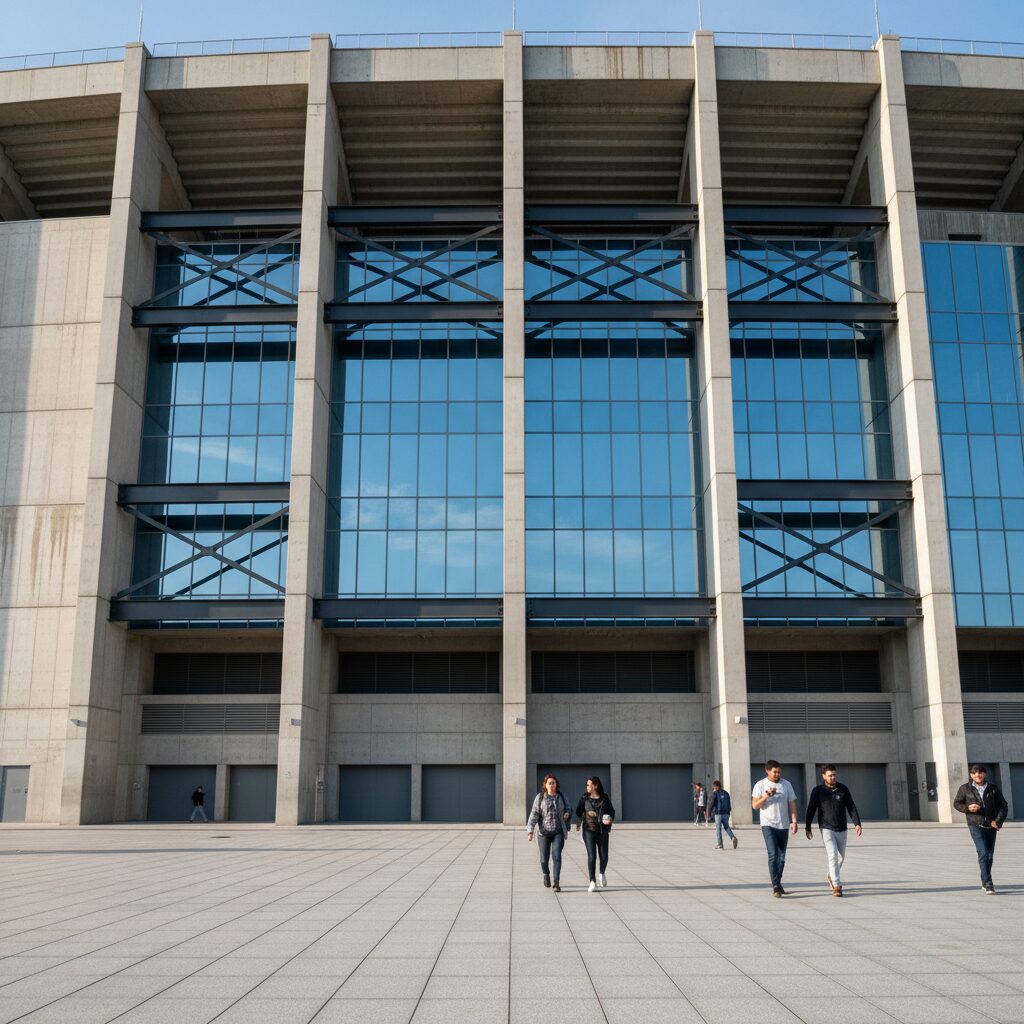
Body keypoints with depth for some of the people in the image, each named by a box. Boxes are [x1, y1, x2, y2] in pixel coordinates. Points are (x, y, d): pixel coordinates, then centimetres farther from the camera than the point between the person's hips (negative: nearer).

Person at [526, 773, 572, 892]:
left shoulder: (561, 797, 6)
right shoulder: (540, 797, -1)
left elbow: (569, 809, 19)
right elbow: (534, 814, -6)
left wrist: (567, 814, -6)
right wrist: (530, 830, -15)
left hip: (558, 832, 1)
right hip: (543, 832, -1)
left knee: (556, 855, -14)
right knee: (544, 858, 5)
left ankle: (556, 882, -10)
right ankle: (546, 875, 36)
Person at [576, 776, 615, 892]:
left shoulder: (604, 798, 2)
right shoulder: (584, 798, 2)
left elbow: (611, 811, 9)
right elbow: (578, 812, 9)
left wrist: (610, 819, -9)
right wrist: (578, 823, 0)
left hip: (602, 830, 1)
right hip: (589, 830, -1)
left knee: (604, 856, 0)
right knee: (591, 856, -8)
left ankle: (602, 874, 31)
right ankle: (593, 882, 2)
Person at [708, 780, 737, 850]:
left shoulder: (715, 793, -6)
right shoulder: (726, 793, 11)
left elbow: (711, 804, -7)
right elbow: (729, 804, 14)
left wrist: (709, 813, 1)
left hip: (718, 813, -5)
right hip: (726, 813, 5)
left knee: (718, 829, 2)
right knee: (726, 827, 18)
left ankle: (719, 845, 3)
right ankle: (733, 837, -6)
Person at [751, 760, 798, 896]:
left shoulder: (786, 784, 7)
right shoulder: (760, 785, -2)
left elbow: (792, 803, 7)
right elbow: (755, 805, -5)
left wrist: (794, 821, -2)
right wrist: (766, 796, -20)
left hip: (783, 826, 4)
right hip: (768, 825, -4)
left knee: (781, 856, 10)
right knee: (773, 855, -14)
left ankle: (777, 884, 23)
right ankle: (776, 886, -15)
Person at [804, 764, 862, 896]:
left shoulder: (843, 789, 2)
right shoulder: (818, 791, -5)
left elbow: (851, 807, 2)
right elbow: (811, 809, -3)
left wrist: (857, 823, -9)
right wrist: (808, 828, -4)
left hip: (842, 830, 4)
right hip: (826, 829, -4)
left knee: (841, 857, 13)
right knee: (833, 856, -14)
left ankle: (831, 876, 39)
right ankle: (836, 886, -14)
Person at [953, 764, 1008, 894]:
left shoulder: (993, 789, 5)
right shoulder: (965, 788, 2)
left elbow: (1002, 805, 9)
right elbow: (956, 803, 10)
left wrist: (998, 821, -5)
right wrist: (967, 808, -11)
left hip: (990, 825, 3)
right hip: (975, 825, -3)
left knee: (990, 855, 10)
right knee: (983, 853, -16)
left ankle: (985, 883, 28)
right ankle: (988, 885, -16)